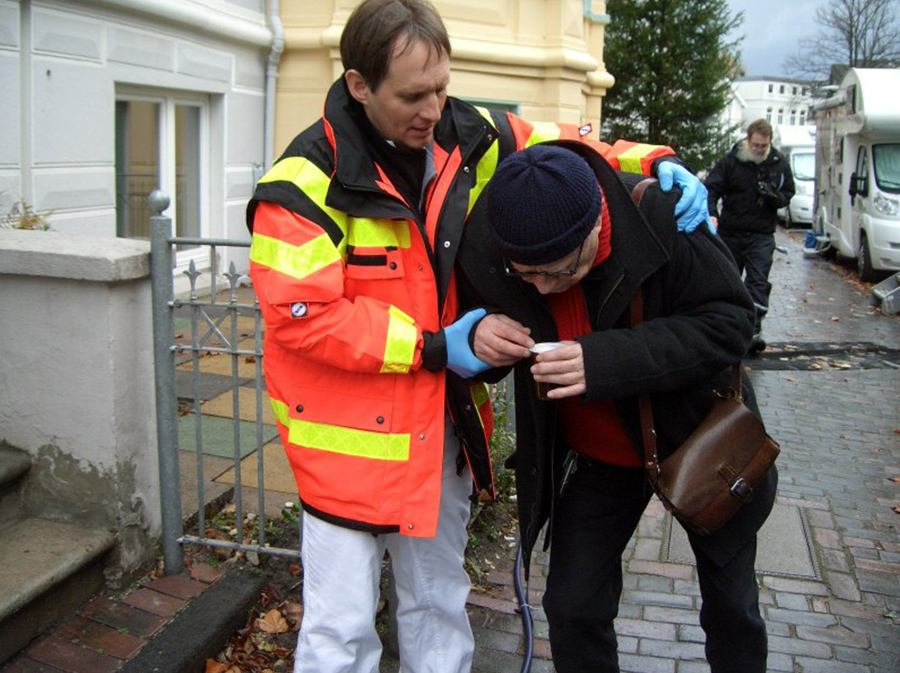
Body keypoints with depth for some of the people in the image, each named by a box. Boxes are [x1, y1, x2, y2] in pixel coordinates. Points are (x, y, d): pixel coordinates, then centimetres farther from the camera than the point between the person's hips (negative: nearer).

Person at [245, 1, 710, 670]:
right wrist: (433, 348, -21)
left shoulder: (467, 138, -4)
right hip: (350, 437, -5)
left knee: (439, 603, 23)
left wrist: (656, 162, -7)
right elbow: (301, 316, -23)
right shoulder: (307, 181, -19)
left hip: (442, 421, 5)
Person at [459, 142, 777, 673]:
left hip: (699, 439, -1)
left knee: (732, 604, 18)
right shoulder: (487, 250, -21)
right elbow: (477, 306, -3)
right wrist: (481, 335, -30)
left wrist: (607, 361, -40)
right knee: (572, 608, 6)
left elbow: (729, 321, -27)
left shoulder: (661, 216, -31)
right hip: (596, 459, 2)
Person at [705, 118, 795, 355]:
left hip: (762, 235, 0)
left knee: (758, 281, -11)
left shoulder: (779, 163, 3)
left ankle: (754, 329, -13)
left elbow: (788, 193, 11)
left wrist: (774, 196, -13)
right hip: (730, 232, 0)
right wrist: (711, 213, -26)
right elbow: (711, 188, -8)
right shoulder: (731, 160, -5)